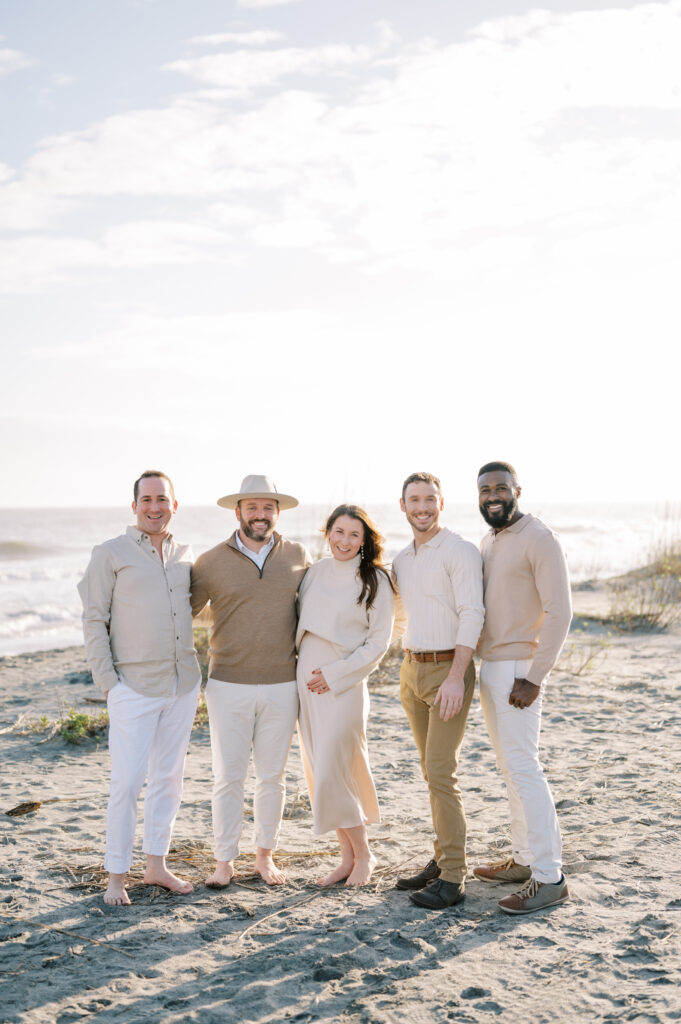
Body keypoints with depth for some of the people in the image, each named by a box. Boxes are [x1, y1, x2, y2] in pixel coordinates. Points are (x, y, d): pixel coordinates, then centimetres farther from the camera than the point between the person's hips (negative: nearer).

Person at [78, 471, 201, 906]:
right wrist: (107, 681, -10)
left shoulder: (186, 556, 10)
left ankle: (157, 865, 23)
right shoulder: (111, 554, -4)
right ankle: (116, 876, 8)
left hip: (183, 685, 5)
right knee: (127, 782, -4)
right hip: (134, 687, -5)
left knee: (169, 777, 11)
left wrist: (195, 666, 14)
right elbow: (94, 620, -4)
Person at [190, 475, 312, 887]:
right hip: (229, 686, -1)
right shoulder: (212, 562, -2)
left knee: (273, 776, 10)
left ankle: (266, 856, 25)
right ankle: (225, 862, 16)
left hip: (282, 686, 2)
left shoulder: (299, 557, 3)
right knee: (228, 777, 3)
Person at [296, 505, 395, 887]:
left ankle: (363, 854, 12)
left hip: (344, 684, -6)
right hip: (306, 680, 6)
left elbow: (379, 641, -7)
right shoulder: (316, 572, 9)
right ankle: (348, 857, 20)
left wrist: (335, 674, -11)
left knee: (332, 774, -8)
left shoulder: (375, 580, -5)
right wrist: (305, 669, 7)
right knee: (321, 774, 8)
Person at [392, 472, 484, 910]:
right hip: (412, 668, 8)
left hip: (448, 670, -8)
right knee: (432, 771, 12)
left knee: (441, 772, -11)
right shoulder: (402, 560, 13)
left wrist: (455, 677, -25)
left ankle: (452, 878, -7)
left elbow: (472, 614, -18)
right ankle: (443, 860, 21)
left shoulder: (460, 551, -11)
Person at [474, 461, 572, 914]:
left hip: (518, 668, -9)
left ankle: (549, 878, -7)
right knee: (511, 766, 13)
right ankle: (524, 858, 22)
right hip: (490, 666, 9)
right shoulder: (488, 542, 14)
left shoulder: (539, 539, -12)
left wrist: (533, 677, -20)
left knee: (523, 766, -11)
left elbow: (559, 612, -17)